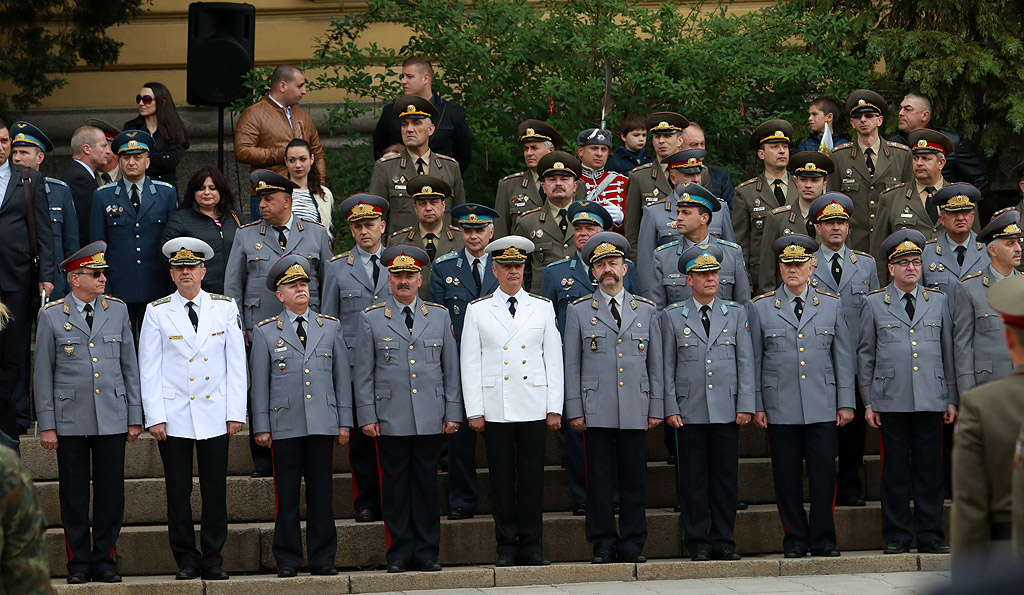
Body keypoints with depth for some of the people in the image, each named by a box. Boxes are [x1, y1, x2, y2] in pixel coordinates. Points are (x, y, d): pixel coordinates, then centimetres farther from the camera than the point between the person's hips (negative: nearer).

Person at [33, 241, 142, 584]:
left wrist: (135, 417, 7)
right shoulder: (51, 316, 1)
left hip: (112, 420, 2)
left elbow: (130, 366, 11)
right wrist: (46, 425, -3)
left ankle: (104, 560, 13)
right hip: (70, 422, -2)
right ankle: (79, 564, 13)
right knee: (74, 495, 3)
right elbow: (43, 373, 2)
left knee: (111, 492, 3)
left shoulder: (118, 310, 8)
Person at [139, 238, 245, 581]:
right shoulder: (157, 312, 3)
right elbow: (149, 368, 2)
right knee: (178, 492, 1)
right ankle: (186, 561, 10)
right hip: (174, 417, -1)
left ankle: (213, 560, 10)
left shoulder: (225, 308, 6)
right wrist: (154, 417, -5)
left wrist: (236, 412, 1)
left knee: (215, 489, 2)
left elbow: (236, 363, 6)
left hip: (215, 415, 1)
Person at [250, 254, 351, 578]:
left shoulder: (331, 327, 12)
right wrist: (261, 427, 1)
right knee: (287, 495, 0)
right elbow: (259, 382, 6)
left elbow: (342, 377, 12)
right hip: (285, 426, -1)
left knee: (321, 493, 2)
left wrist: (344, 422, 7)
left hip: (322, 424, 1)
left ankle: (322, 559, 8)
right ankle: (287, 560, 7)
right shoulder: (265, 332, 7)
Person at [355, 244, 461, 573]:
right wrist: (366, 417, -2)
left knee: (427, 484, 4)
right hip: (391, 419, -1)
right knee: (395, 485, 1)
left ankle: (426, 552, 10)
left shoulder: (439, 316, 9)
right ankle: (399, 554, 7)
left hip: (430, 419, 1)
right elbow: (364, 373, 4)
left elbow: (451, 368, 10)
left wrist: (453, 413, 5)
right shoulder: (371, 319, 4)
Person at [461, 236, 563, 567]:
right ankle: (507, 545, 7)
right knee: (502, 477, 1)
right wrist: (474, 411, -2)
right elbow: (470, 363, 4)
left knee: (532, 476, 1)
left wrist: (555, 408, 2)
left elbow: (554, 360, 9)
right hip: (495, 408, -1)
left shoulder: (543, 309, 10)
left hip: (533, 408, 1)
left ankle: (532, 544, 7)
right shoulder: (478, 310, 6)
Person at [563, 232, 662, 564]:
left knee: (634, 477, 1)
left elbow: (655, 362, 13)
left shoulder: (646, 310, 12)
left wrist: (656, 408, 7)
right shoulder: (579, 311, 7)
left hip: (635, 410, 1)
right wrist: (574, 409, -1)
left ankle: (632, 544, 7)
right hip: (596, 410, -1)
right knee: (600, 478, -2)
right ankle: (603, 545, 4)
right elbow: (572, 365, 6)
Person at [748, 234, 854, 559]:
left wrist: (846, 402, 4)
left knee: (824, 473, -3)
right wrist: (756, 406, 1)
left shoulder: (831, 306, 9)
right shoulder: (760, 307, 6)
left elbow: (843, 358, 10)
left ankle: (824, 540, 6)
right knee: (787, 476, 1)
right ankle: (795, 540, 10)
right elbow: (753, 361, 7)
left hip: (823, 407, 0)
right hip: (780, 408, 0)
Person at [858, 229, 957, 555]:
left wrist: (952, 399, 9)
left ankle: (930, 536, 8)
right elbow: (865, 355, 7)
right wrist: (868, 402, 2)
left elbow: (948, 351, 14)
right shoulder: (873, 303, 6)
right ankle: (897, 537, 7)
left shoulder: (938, 301, 13)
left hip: (931, 401, 2)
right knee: (896, 470, 1)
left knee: (929, 467, 2)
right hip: (891, 402, -2)